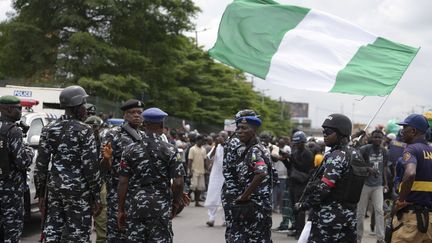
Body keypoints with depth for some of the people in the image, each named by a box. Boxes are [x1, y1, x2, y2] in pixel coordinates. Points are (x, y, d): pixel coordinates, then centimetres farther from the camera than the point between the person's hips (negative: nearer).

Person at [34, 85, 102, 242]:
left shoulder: (50, 130, 7)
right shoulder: (84, 131, -9)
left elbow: (41, 164, 6)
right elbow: (90, 166, -12)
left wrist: (40, 193, 13)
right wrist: (96, 195, -6)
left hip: (54, 188, 5)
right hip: (78, 190, -5)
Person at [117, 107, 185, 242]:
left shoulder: (130, 150, 0)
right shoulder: (170, 150, -4)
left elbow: (123, 182, -1)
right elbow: (178, 182, -8)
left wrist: (121, 210, 5)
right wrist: (176, 203, 8)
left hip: (136, 207, 2)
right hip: (161, 208, -2)